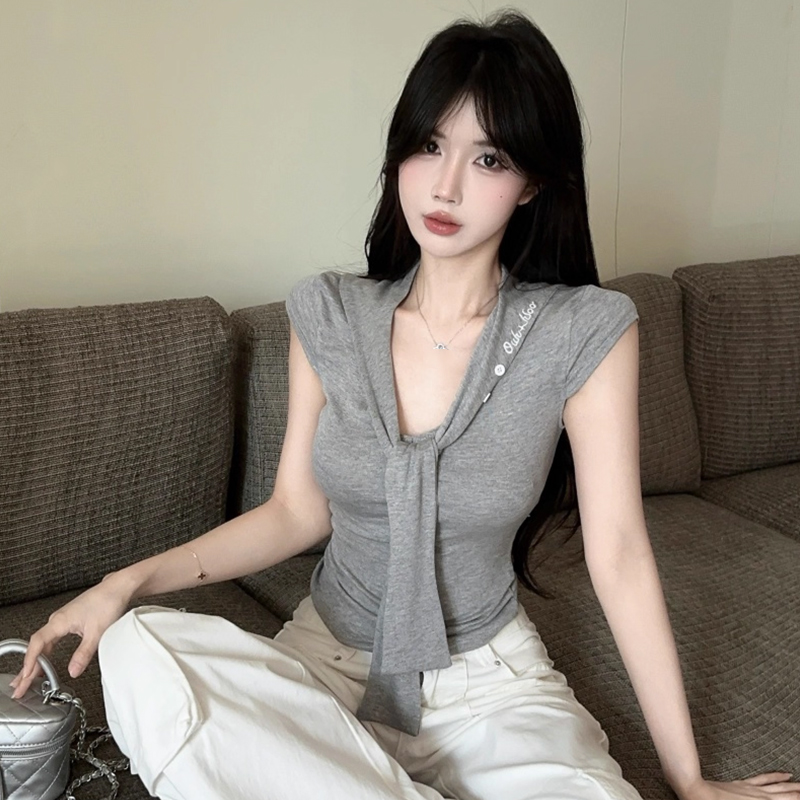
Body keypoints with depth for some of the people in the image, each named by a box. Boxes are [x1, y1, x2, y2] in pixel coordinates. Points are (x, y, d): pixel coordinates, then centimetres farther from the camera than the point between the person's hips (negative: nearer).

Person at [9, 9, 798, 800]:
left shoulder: (585, 334, -13)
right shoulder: (327, 314, -4)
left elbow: (617, 555, -10)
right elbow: (296, 512, 1)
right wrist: (130, 580, -11)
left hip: (489, 678, -2)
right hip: (328, 657, 3)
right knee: (138, 649, -27)